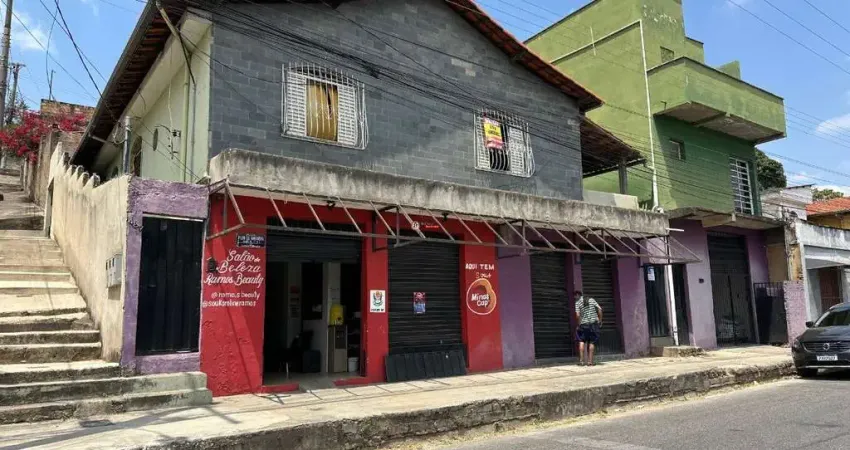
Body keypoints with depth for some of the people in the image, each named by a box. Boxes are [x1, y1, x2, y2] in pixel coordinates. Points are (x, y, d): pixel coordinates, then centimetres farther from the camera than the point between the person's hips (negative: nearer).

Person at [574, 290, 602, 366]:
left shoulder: (578, 303, 0)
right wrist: (600, 320, 10)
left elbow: (577, 315, -12)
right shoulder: (591, 300, 11)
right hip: (594, 323, 3)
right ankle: (590, 361, 4)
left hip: (584, 324, -3)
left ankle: (581, 360, -3)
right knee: (592, 342, 5)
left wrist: (579, 324, 1)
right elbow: (599, 309, 4)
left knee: (581, 341, 5)